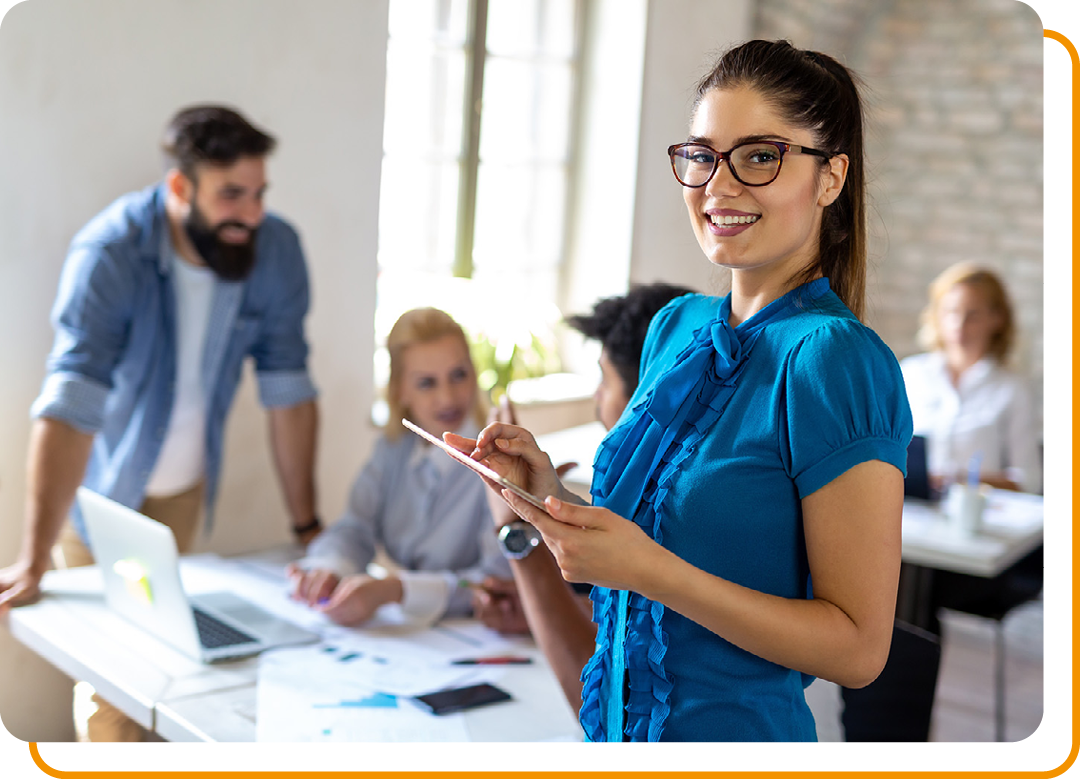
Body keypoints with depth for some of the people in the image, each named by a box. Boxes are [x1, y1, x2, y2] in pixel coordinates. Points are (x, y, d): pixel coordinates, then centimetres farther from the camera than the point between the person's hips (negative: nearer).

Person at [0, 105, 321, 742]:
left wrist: (307, 524, -8)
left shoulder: (277, 250, -15)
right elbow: (71, 404, -35)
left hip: (185, 487, 3)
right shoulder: (110, 254, -28)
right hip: (101, 483, -3)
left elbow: (288, 390, -9)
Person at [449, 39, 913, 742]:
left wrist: (648, 569, -27)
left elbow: (860, 646, -20)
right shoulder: (677, 327, 3)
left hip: (737, 732, -6)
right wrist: (549, 498, -7)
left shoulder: (835, 360, -20)